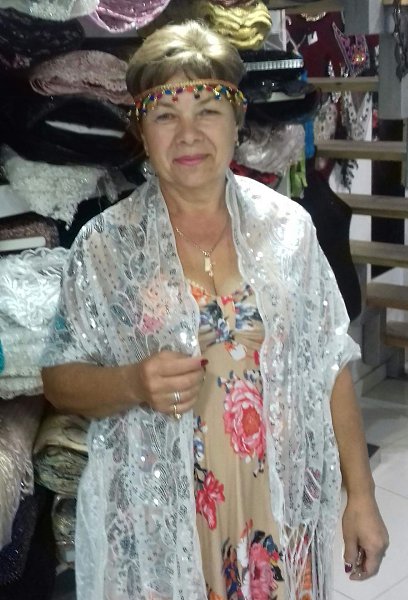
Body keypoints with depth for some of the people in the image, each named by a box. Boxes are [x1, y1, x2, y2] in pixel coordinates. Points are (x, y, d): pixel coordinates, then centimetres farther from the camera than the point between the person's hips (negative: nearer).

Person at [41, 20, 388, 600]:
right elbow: (60, 381, -2)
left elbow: (330, 369, 1)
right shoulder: (104, 244, -7)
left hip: (279, 509, 2)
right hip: (157, 521, -1)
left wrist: (361, 498, 1)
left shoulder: (288, 226, -3)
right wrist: (132, 384, -22)